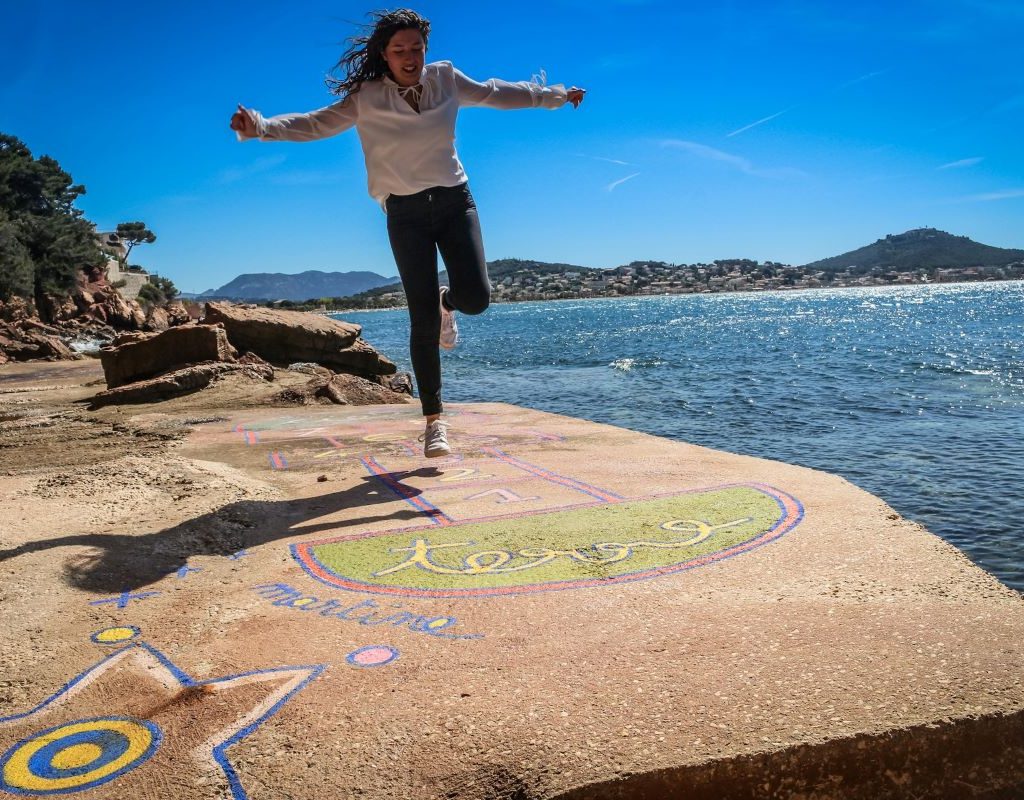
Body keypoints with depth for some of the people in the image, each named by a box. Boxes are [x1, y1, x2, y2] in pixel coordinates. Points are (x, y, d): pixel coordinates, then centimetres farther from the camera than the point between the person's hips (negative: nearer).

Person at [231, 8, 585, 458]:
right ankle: (434, 421, 5)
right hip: (406, 213, -2)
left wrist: (557, 95, 22)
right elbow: (315, 124, -7)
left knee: (475, 297, -16)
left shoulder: (445, 79, 3)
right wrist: (260, 126, -22)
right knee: (423, 321, -7)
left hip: (455, 201, 3)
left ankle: (446, 301, 25)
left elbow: (497, 94, 15)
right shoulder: (367, 98, -5)